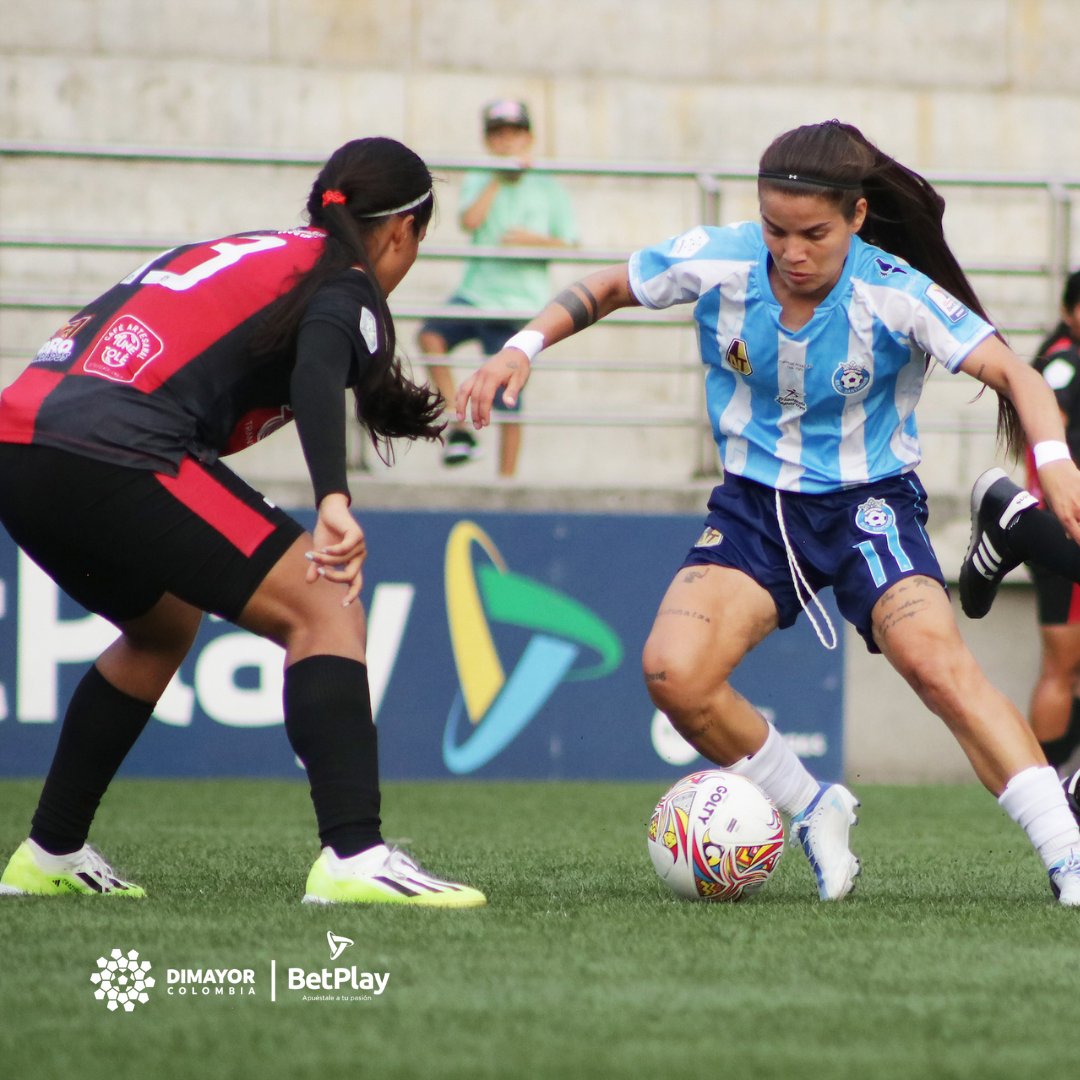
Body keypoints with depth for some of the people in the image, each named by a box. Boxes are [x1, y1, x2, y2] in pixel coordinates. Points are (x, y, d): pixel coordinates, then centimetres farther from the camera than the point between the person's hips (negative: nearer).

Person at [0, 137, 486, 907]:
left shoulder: (236, 254, 30)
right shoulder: (347, 287, 5)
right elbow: (317, 372, -17)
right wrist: (334, 501, -30)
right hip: (112, 454, -9)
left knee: (164, 626, 31)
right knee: (322, 607, -5)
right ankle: (354, 857, -20)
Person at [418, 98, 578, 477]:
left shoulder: (548, 189, 8)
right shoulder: (478, 181, 11)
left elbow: (569, 245, 5)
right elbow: (470, 221, -9)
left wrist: (533, 240, -12)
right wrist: (499, 178, -9)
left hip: (518, 304, -1)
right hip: (473, 294, 2)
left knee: (508, 403, -2)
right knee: (430, 335, -28)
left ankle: (506, 479, 8)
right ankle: (460, 429, -18)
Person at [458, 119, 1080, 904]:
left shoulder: (896, 295, -20)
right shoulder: (716, 263, -12)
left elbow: (1013, 374, -23)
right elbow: (606, 290, 6)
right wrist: (523, 347, -9)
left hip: (869, 501, -3)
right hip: (753, 507, 3)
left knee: (936, 663, -29)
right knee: (674, 673, -20)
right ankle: (814, 814, 5)